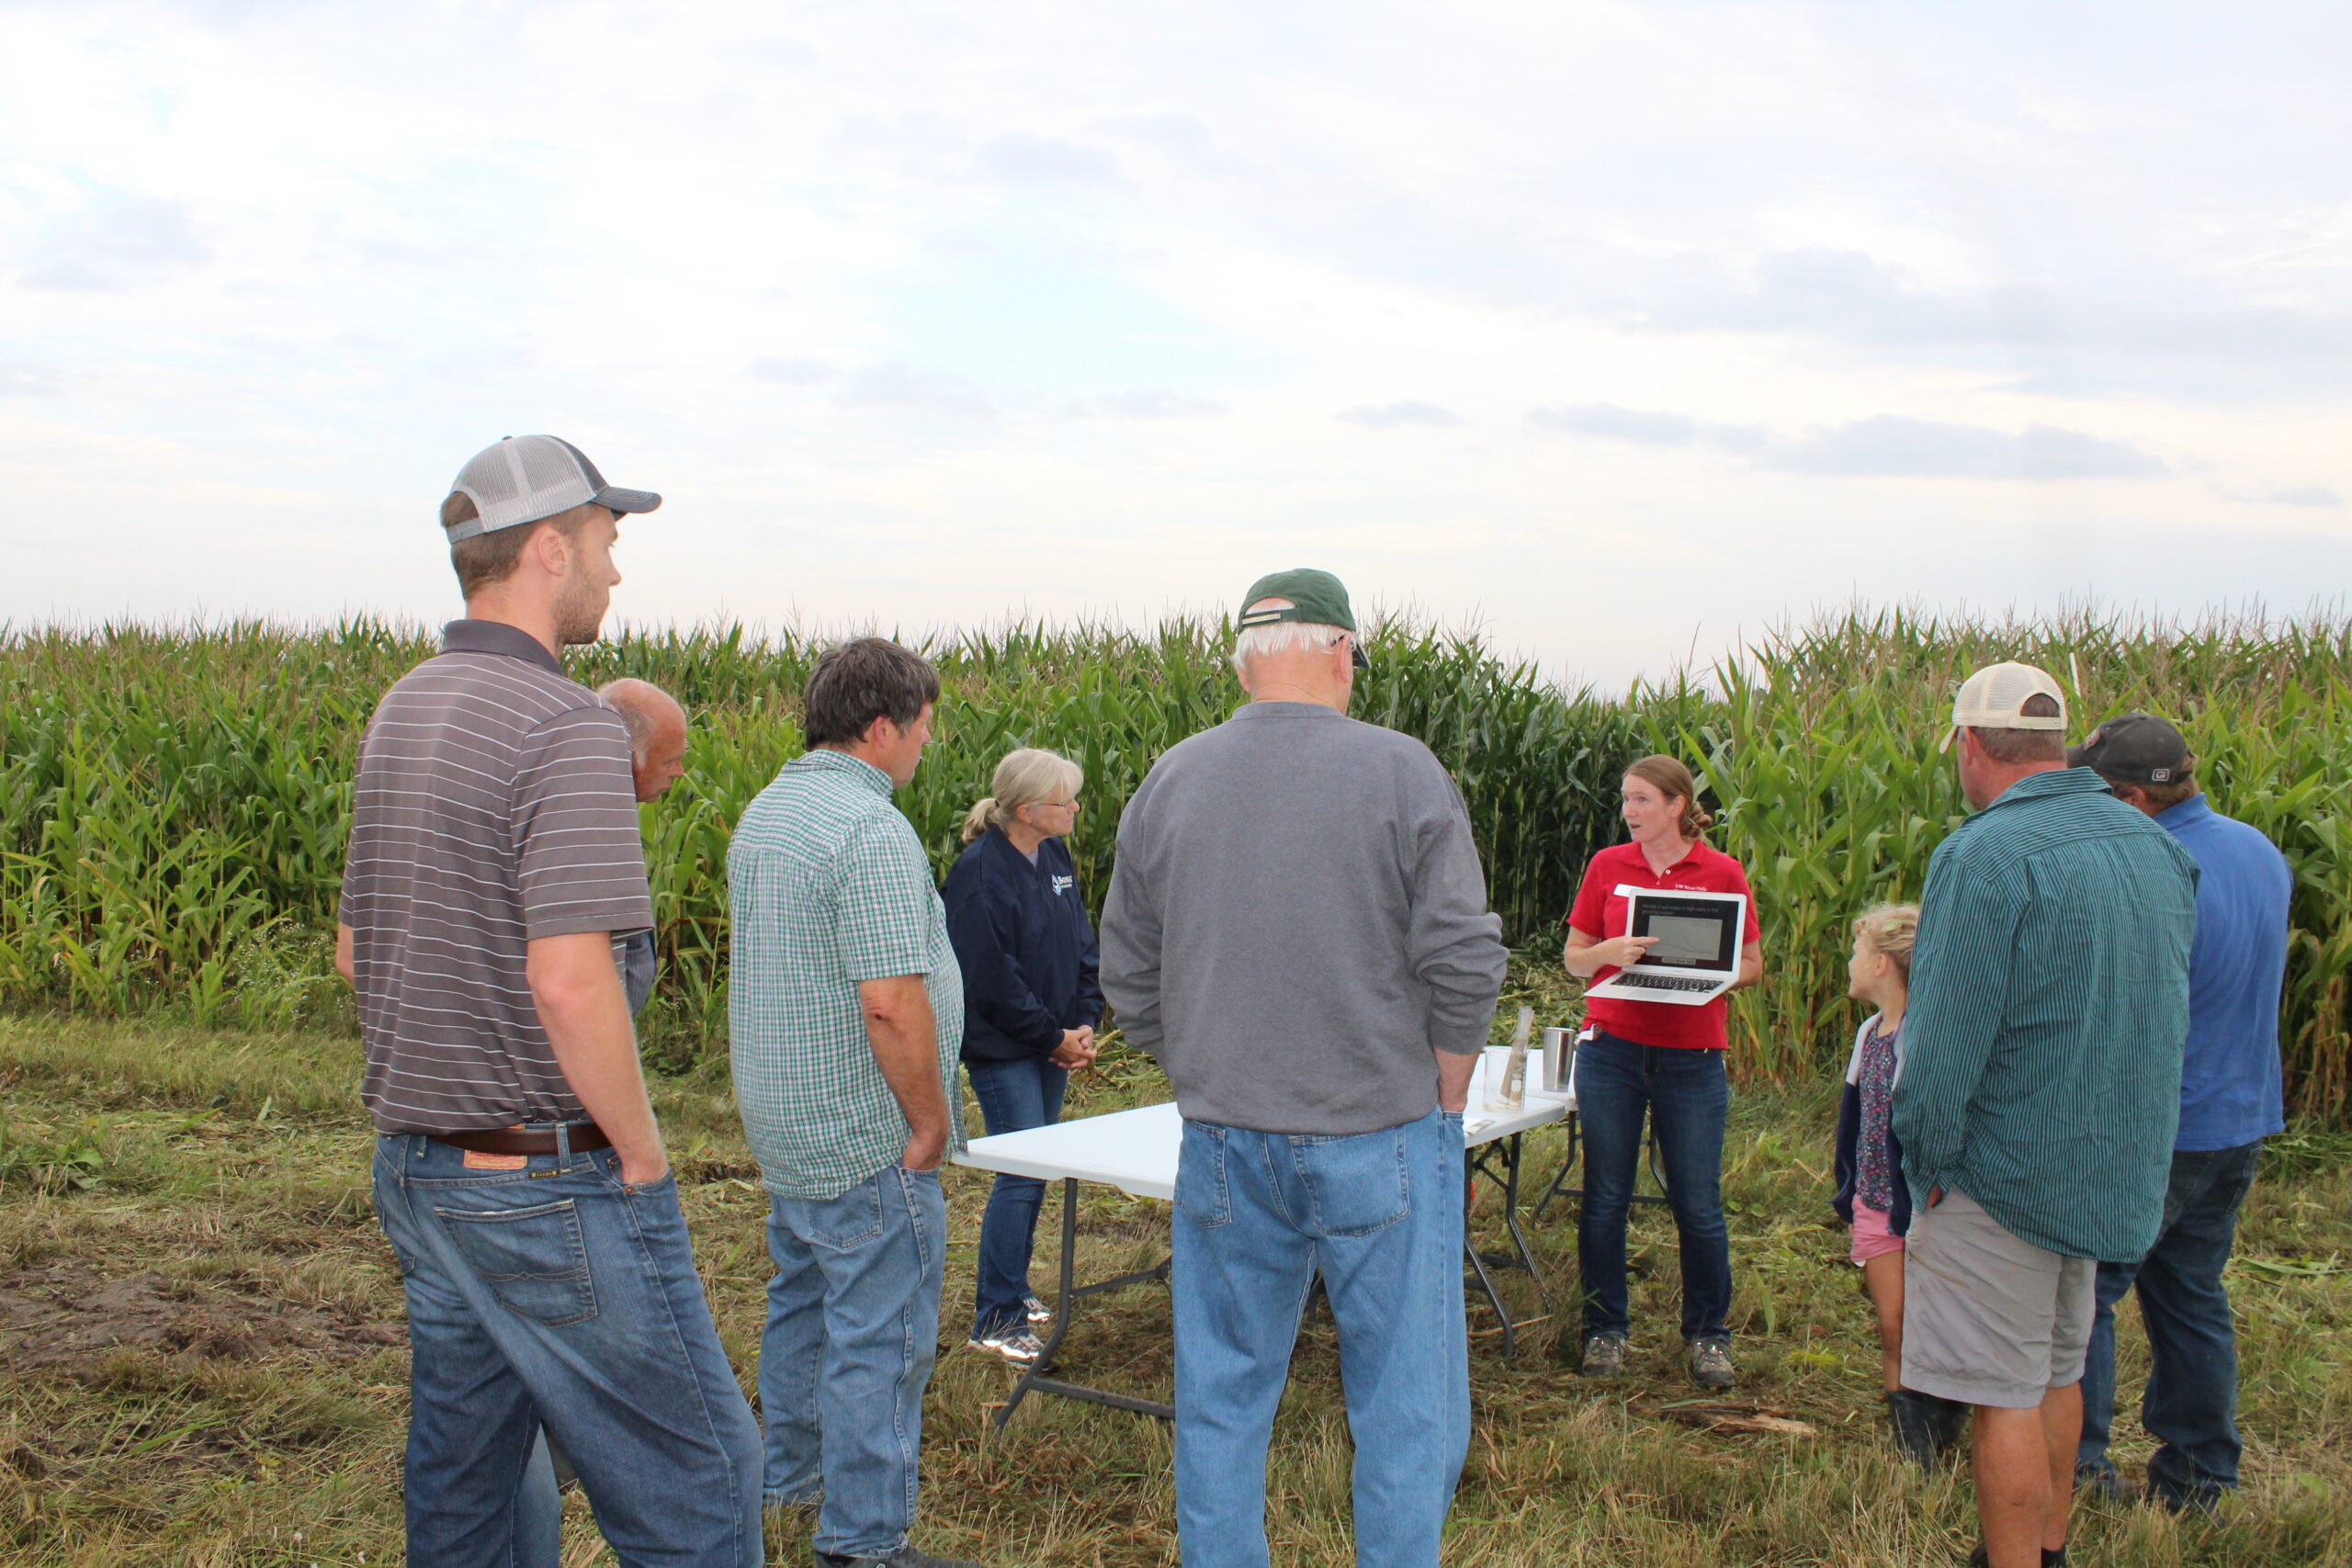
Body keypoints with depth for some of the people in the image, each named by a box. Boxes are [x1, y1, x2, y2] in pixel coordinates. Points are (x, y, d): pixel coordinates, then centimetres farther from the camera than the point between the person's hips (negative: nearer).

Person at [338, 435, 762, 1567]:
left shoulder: (399, 712, 9)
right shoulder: (565, 724, -19)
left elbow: (356, 951, 17)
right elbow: (570, 982, -27)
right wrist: (642, 1152, -14)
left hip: (414, 1165, 9)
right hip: (551, 1181, -9)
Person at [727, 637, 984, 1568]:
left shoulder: (764, 812, 10)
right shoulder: (871, 829, -22)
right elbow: (891, 1003, -27)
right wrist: (930, 1120, -14)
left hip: (783, 1124, 10)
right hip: (866, 1141, -10)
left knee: (804, 1302, 24)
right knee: (881, 1337, 0)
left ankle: (793, 1473, 41)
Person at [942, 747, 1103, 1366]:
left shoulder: (1055, 856, 6)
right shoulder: (980, 874, -19)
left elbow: (1080, 943, 12)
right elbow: (991, 980, -19)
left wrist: (1085, 1022, 0)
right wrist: (1054, 1037, -12)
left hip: (1052, 1044, 8)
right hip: (1003, 1049, -8)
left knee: (1033, 1170, 13)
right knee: (1022, 1174, -7)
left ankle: (1012, 1290, 27)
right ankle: (995, 1320, 2)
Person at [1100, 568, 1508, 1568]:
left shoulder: (1170, 784, 2)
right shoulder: (1401, 773, -8)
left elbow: (1129, 980, 8)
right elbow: (1462, 962, -9)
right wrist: (1442, 1109, 3)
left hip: (1223, 1143, 4)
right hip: (1382, 1142, -3)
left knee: (1222, 1393, 15)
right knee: (1406, 1400, 8)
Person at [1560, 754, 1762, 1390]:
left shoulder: (1721, 872, 1)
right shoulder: (1608, 866, 5)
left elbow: (1752, 965, 5)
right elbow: (1573, 958, 9)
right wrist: (1611, 951, -12)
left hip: (1692, 1056, -1)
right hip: (1611, 1047, 1)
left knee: (1698, 1203, 3)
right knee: (1605, 1198, 4)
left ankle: (1707, 1335, 21)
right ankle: (1606, 1329, 20)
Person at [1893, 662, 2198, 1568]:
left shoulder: (1985, 856, -21)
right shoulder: (2156, 847, 5)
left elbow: (1944, 1045, -22)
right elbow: (2168, 1016, 15)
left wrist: (1928, 1169, -11)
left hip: (2009, 1173, -8)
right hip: (2119, 1169, 8)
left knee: (2006, 1393, 3)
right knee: (2059, 1371, 20)